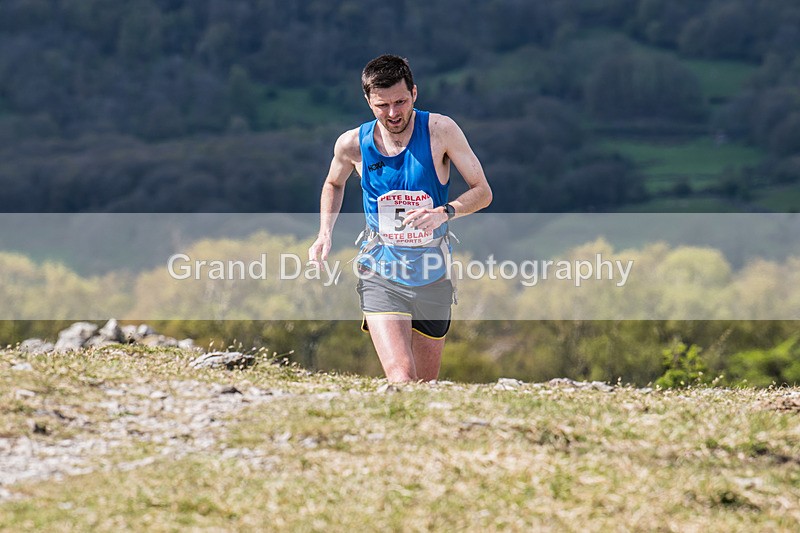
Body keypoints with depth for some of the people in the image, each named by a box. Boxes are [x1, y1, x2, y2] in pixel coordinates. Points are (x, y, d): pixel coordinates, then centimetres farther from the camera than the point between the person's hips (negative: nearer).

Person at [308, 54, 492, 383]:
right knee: (401, 379, -23)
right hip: (380, 277, -1)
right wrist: (325, 234, 2)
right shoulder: (352, 144, -6)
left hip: (433, 278, 1)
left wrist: (445, 212, -26)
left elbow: (482, 192, -7)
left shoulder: (440, 130, -11)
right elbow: (334, 184, 17)